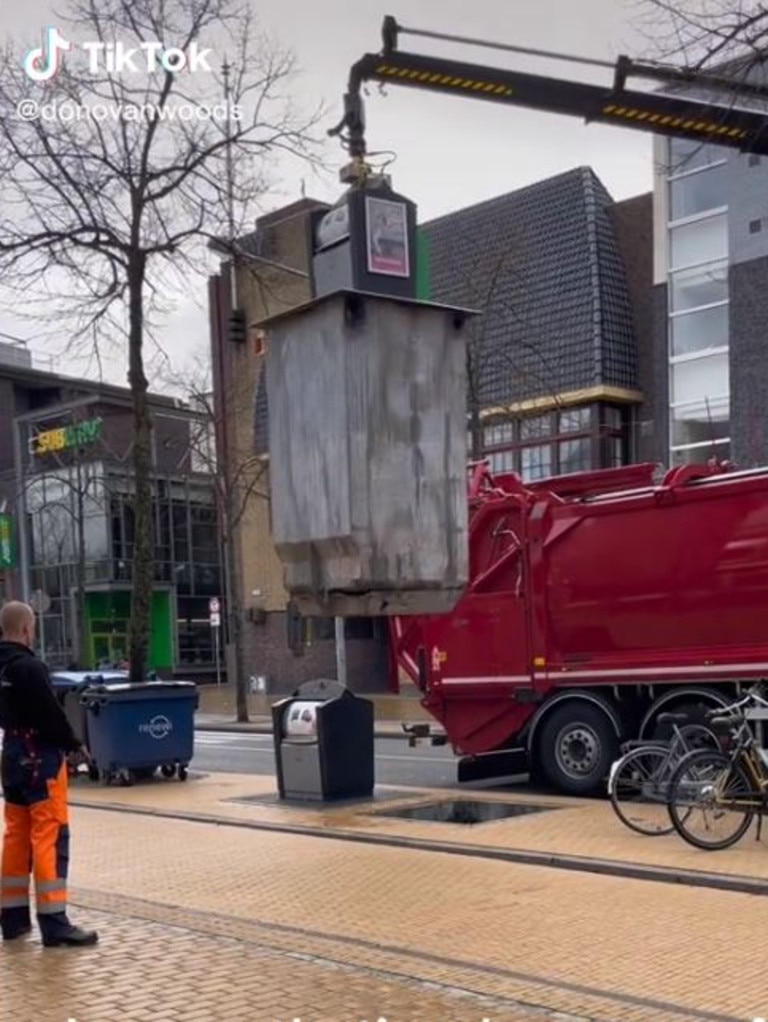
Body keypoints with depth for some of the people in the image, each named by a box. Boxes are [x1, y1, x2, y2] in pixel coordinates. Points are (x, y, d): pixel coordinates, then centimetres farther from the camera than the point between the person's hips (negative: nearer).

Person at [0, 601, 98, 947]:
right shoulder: (29, 667, -19)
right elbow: (50, 713, -20)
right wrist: (74, 745, -5)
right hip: (39, 758, -9)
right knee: (49, 838, -7)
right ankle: (54, 924, -6)